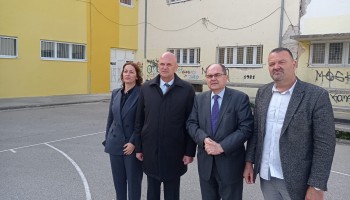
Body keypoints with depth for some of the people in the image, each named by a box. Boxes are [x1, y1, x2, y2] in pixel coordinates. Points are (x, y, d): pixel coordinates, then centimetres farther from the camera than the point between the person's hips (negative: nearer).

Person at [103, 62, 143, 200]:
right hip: (115, 144, 5)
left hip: (132, 145, -5)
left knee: (133, 181, 8)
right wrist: (107, 140, 10)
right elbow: (110, 118, 12)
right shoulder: (115, 93, 7)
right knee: (118, 180, 15)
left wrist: (133, 143, -16)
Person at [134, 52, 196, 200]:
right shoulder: (146, 88, 2)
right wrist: (138, 147, 4)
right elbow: (139, 120, 4)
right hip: (150, 149, 2)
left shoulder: (187, 89, -6)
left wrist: (190, 151, -6)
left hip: (174, 150, -2)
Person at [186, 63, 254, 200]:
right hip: (205, 162, 4)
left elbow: (246, 128, -14)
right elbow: (191, 124, 2)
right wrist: (204, 139, -17)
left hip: (230, 163, -3)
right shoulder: (199, 99, 6)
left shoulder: (240, 98, -7)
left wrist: (222, 147, -19)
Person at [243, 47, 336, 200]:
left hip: (296, 180, -4)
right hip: (266, 175, 4)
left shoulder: (317, 95, -12)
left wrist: (317, 186, -15)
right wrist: (249, 161, 6)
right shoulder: (262, 93, 4)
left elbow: (325, 143, -13)